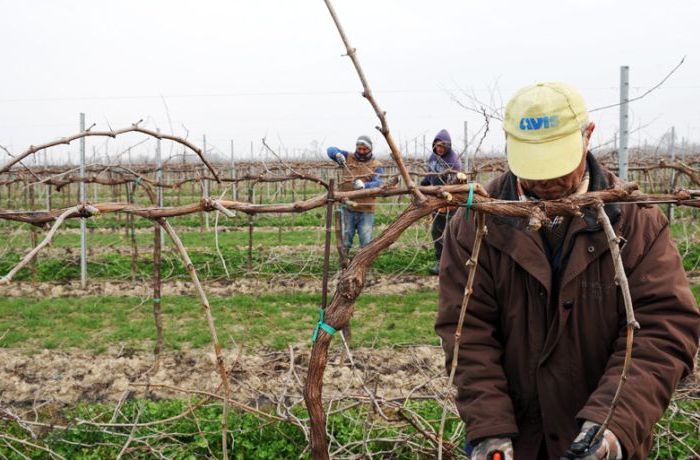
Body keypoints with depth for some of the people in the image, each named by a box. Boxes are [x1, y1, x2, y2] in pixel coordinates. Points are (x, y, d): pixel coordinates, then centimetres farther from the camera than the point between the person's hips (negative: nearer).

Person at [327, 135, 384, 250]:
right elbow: (330, 150, 9)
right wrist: (337, 154, -14)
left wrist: (364, 185, -33)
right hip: (348, 209, 2)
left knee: (366, 243, -2)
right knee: (345, 241, 5)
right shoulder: (348, 158, 12)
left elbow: (378, 184, -13)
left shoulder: (376, 166, 4)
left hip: (365, 211, -2)